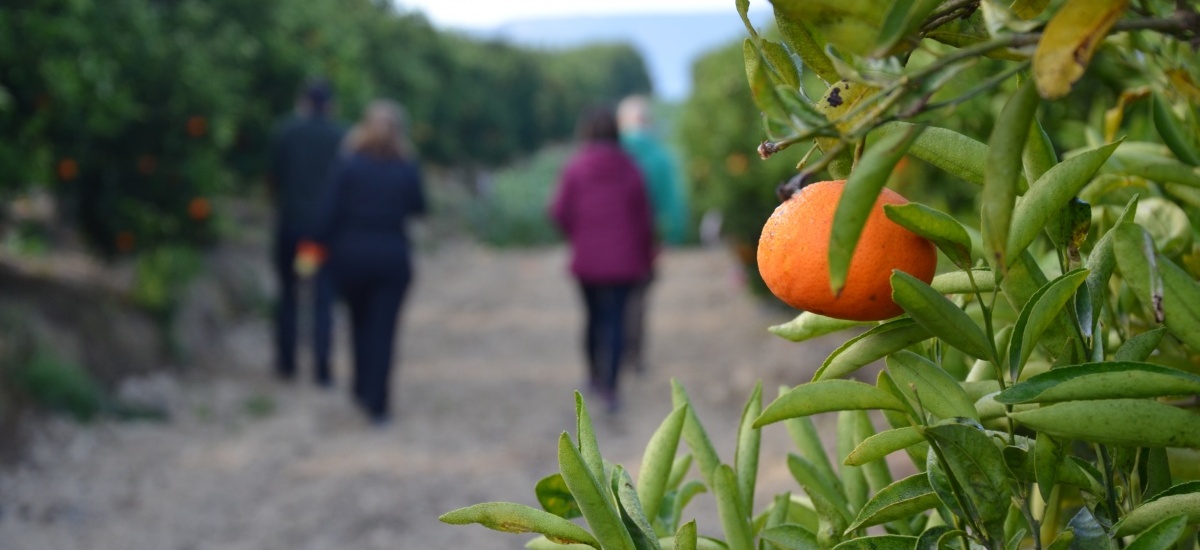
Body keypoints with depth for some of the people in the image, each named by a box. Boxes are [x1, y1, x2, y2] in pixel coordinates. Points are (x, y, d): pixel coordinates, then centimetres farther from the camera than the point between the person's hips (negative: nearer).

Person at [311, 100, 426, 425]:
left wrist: (323, 245, 2)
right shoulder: (407, 169, -5)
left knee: (359, 322, 20)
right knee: (383, 328, 1)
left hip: (351, 254, 1)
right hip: (393, 256, -1)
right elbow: (418, 208, 8)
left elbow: (330, 212, -9)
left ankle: (363, 389, 30)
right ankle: (377, 403, -4)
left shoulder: (347, 165, -9)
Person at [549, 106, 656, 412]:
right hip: (624, 260, 0)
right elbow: (644, 217, 2)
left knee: (594, 316, 17)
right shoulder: (629, 169, -1)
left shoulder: (576, 168, -5)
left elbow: (560, 211, -8)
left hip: (587, 257, 0)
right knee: (615, 320, -1)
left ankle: (595, 376, 30)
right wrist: (646, 257, 13)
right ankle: (609, 387, -13)